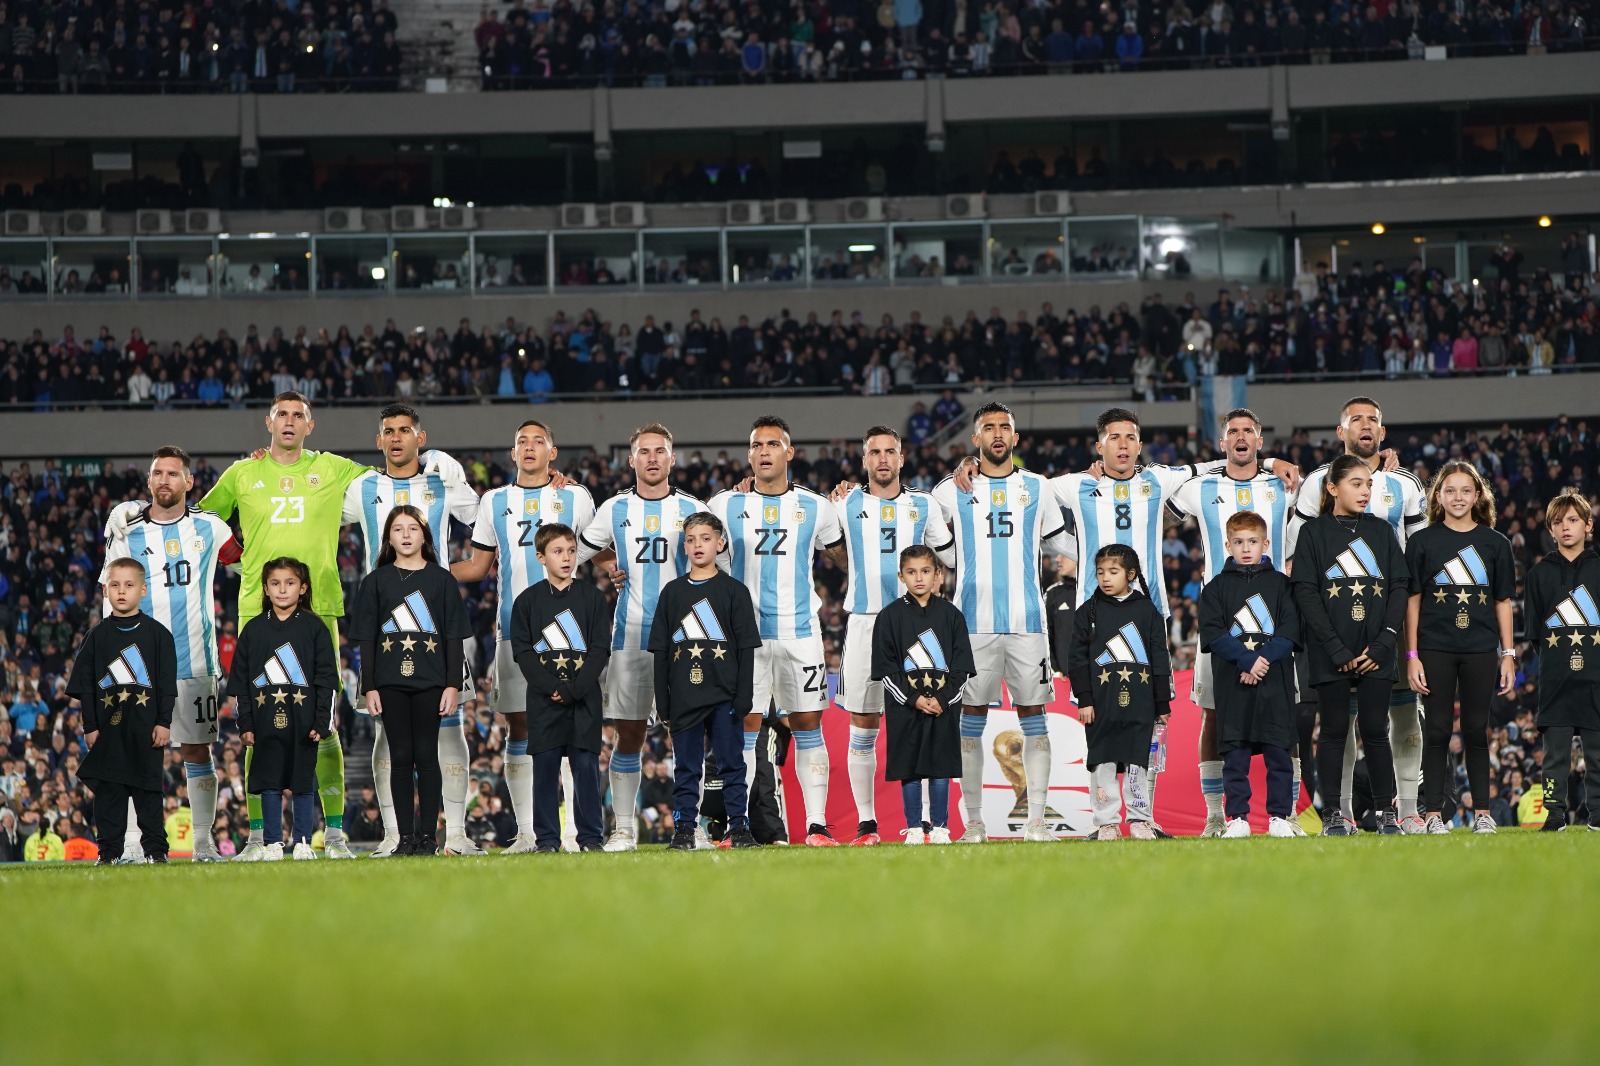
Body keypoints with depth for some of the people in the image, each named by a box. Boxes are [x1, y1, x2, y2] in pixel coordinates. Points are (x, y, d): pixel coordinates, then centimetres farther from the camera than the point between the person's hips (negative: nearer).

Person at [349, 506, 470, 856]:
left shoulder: (441, 579, 5)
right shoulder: (376, 581, 7)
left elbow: (454, 637, 4)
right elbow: (366, 639, 6)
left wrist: (453, 685, -3)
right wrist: (369, 688, -1)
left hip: (430, 682, -1)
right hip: (390, 683, 1)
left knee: (426, 757, -1)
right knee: (401, 758, 2)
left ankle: (428, 836, 3)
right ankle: (405, 837, 5)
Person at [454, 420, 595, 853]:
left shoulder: (575, 497, 9)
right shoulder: (494, 502, 13)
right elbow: (478, 566, 17)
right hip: (513, 630, 2)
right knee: (519, 728, 1)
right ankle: (525, 832, 5)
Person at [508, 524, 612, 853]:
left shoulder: (593, 597, 6)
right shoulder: (527, 600, 5)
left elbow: (601, 649, 0)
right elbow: (522, 652, -1)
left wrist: (573, 689, -12)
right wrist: (551, 688, -14)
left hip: (584, 699, 0)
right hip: (543, 701, 0)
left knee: (586, 766, -1)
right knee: (545, 767, 0)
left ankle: (590, 838, 4)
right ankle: (547, 839, 6)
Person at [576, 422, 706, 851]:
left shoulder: (692, 509, 5)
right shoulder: (614, 510, 7)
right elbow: (575, 554, 18)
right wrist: (610, 568, 4)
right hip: (630, 635, 1)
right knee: (629, 733, 1)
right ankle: (624, 828, 6)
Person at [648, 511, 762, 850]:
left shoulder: (735, 591, 2)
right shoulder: (672, 592, 8)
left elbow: (746, 650, 0)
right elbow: (659, 651, 9)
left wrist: (743, 698, -7)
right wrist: (663, 703, 3)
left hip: (724, 696, -2)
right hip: (684, 697, 2)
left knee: (731, 765, 1)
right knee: (686, 768, 4)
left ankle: (739, 827, 6)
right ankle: (684, 830, 8)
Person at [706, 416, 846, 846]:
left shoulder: (816, 508, 7)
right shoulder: (725, 505, 5)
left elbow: (844, 559, 18)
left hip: (800, 632, 1)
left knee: (808, 726, 0)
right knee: (744, 727, -3)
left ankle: (817, 825, 1)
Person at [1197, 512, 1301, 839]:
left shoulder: (1280, 583, 9)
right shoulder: (1217, 587, 8)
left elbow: (1290, 631, 1)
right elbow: (1213, 633, -3)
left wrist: (1265, 659, -14)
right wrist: (1248, 660, -14)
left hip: (1275, 682, 0)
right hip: (1232, 684, 0)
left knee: (1278, 751, 0)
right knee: (1235, 753, 0)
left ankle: (1279, 817, 6)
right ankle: (1237, 818, 5)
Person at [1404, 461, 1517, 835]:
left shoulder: (1494, 543, 6)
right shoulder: (1423, 541, 2)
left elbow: (1503, 602, 9)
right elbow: (1413, 601, 2)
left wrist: (1508, 654, 4)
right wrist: (1412, 656, -3)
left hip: (1480, 650, 1)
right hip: (1435, 649, -1)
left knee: (1476, 731, 6)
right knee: (1437, 731, 1)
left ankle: (1483, 814, 12)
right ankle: (1434, 815, 4)